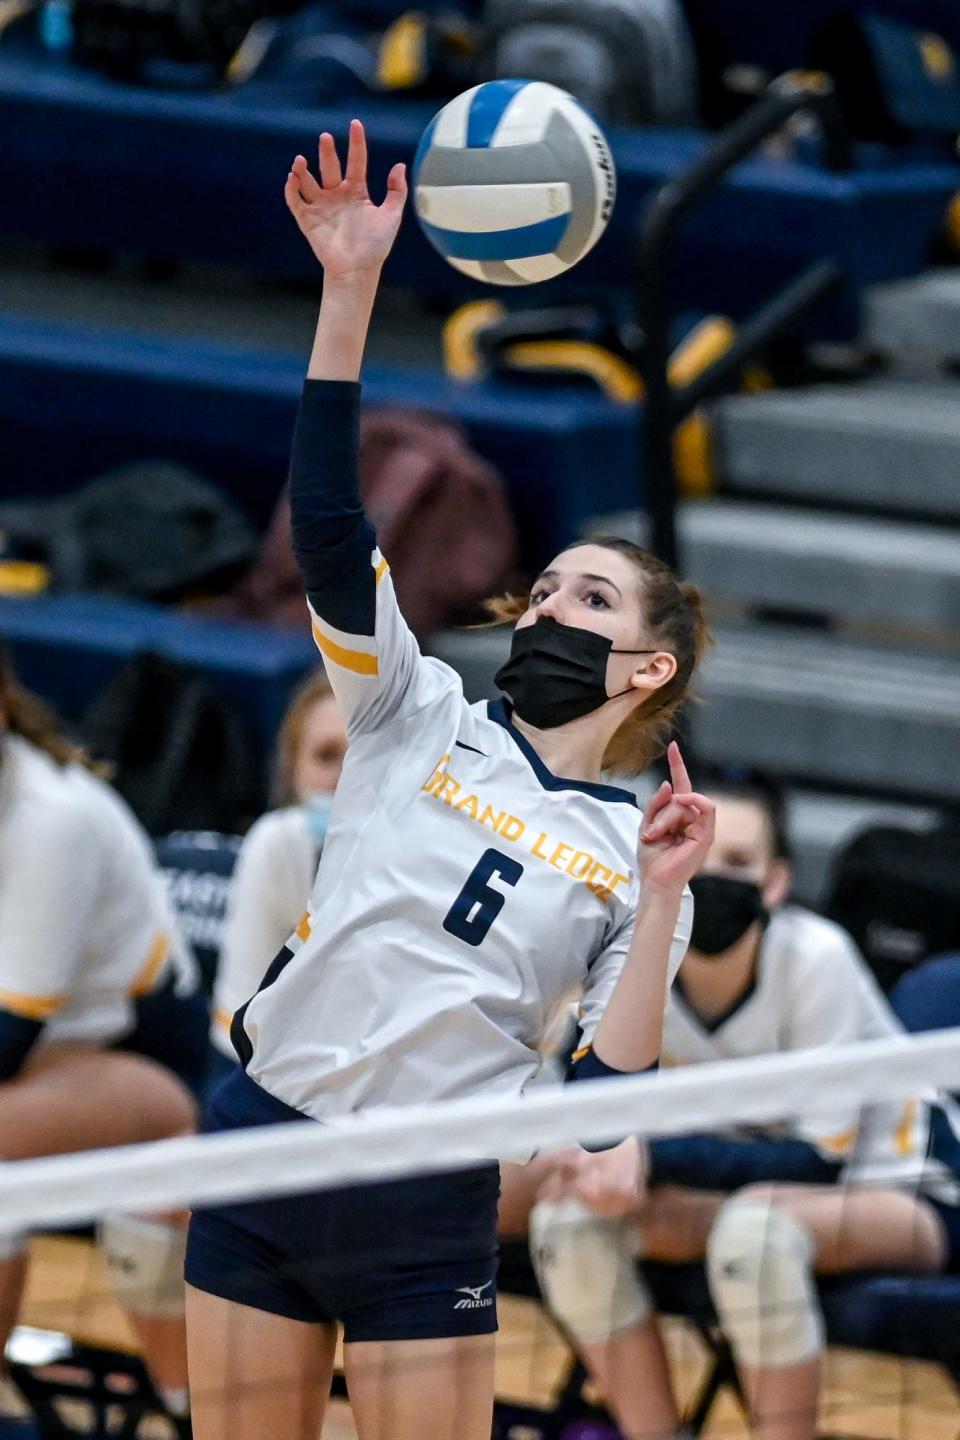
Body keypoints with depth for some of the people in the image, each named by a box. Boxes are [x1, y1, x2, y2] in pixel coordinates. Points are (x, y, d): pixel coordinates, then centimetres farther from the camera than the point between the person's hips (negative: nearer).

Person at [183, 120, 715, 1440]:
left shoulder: (637, 856, 4)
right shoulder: (422, 721, 6)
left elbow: (604, 1108, -6)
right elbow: (327, 519, -7)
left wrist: (660, 906, -15)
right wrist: (351, 288, -17)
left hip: (429, 1219, -1)